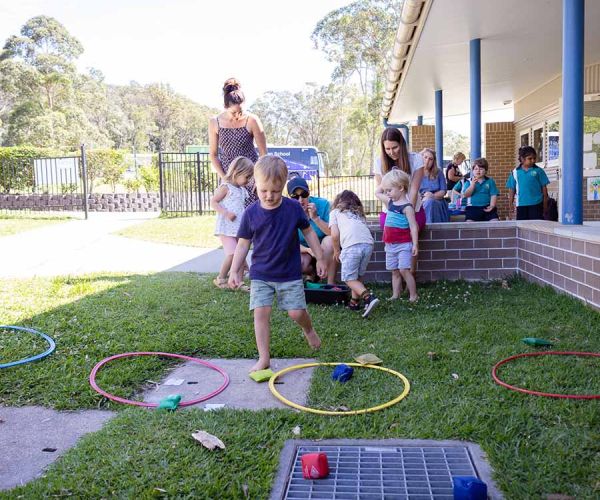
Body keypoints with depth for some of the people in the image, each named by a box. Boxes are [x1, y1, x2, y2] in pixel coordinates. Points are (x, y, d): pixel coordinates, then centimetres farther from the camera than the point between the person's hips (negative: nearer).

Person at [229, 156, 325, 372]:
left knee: (296, 312, 0)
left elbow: (308, 232, 6)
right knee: (261, 312, -6)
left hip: (290, 274, 0)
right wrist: (234, 270, -4)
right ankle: (263, 358, 4)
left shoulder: (293, 208, -7)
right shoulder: (251, 213, -7)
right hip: (260, 274, 1)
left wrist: (319, 258, 7)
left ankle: (309, 329, 36)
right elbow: (243, 243, 1)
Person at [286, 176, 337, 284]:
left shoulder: (323, 204, -18)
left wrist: (315, 218, -34)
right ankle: (313, 273, 8)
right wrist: (308, 250, -31)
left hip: (326, 250, 0)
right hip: (304, 251, 1)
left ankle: (331, 283, -20)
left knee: (329, 240, -33)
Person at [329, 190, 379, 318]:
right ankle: (355, 302, 23)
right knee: (358, 276, 22)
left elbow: (335, 235, 8)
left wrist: (336, 251, 22)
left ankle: (368, 297, -14)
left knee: (350, 278, 4)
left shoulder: (335, 212, 21)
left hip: (352, 246, -5)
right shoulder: (359, 214, 34)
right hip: (368, 243, 5)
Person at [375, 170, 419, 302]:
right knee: (394, 272, 11)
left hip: (403, 244, -7)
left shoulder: (407, 207, -12)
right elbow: (378, 193, 27)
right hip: (390, 245, 7)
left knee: (404, 270, -12)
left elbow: (413, 227, -14)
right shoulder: (390, 202, 10)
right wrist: (385, 182, 18)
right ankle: (395, 295, 16)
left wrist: (415, 244, -18)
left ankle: (413, 295, -4)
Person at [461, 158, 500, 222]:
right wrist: (473, 184, -16)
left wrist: (492, 206, -13)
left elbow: (493, 195, 3)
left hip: (487, 207, 1)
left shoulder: (490, 181, 9)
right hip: (473, 208, -1)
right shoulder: (469, 182, 7)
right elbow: (465, 195, -5)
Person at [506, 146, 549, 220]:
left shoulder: (538, 171, 0)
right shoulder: (515, 172, 3)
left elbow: (544, 188, 3)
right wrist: (510, 205, 7)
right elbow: (512, 189, 8)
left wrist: (545, 203, 1)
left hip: (536, 204, -2)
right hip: (521, 205, 2)